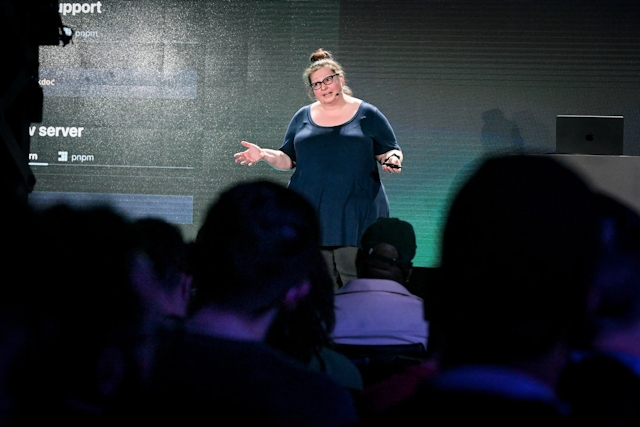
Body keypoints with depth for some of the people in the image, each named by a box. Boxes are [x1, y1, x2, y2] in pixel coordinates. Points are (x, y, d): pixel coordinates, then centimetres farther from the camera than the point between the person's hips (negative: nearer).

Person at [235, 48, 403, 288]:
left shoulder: (367, 115, 6)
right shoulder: (303, 117, 15)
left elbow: (389, 151, 9)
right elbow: (288, 159, 17)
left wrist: (392, 159, -12)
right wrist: (264, 155, 0)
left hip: (356, 212, -3)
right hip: (312, 212, 3)